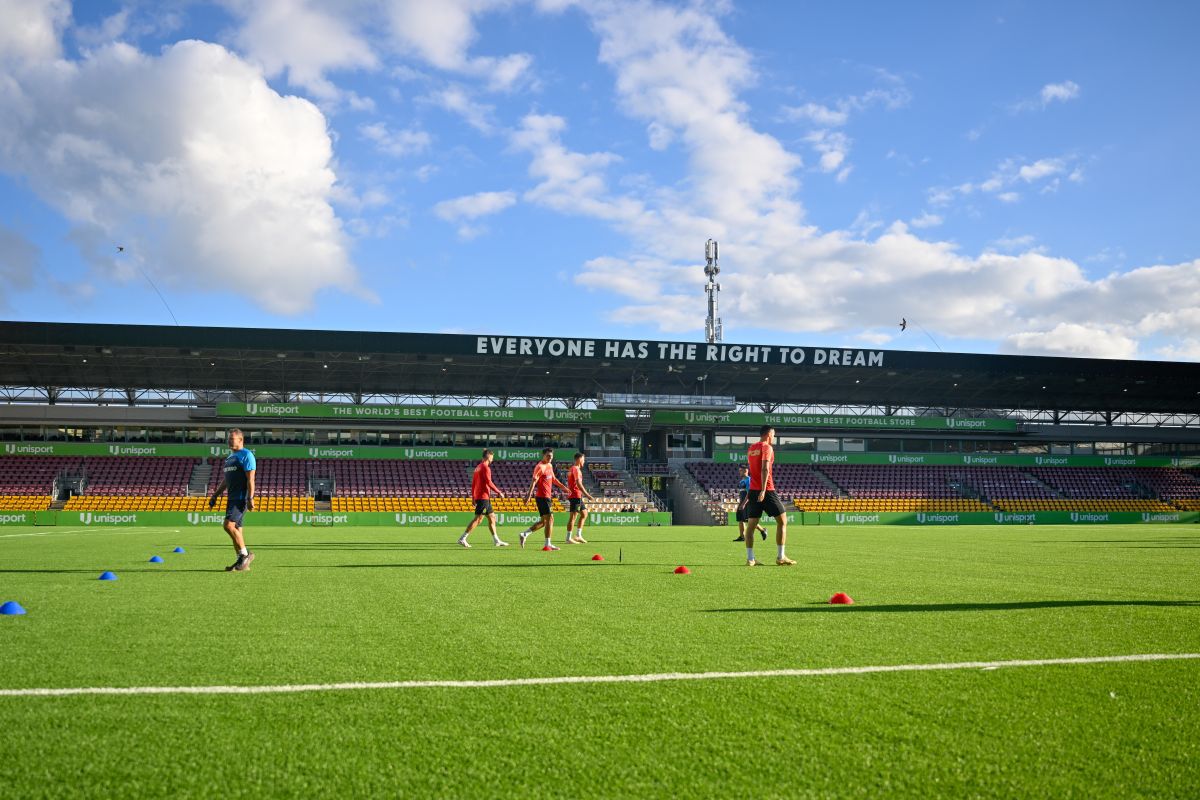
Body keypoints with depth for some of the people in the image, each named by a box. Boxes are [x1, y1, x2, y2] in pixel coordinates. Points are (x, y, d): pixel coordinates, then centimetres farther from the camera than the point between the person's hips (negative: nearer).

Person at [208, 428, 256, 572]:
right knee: (236, 529, 7)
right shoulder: (229, 457, 20)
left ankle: (245, 554, -6)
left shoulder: (246, 455, -8)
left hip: (241, 498, -9)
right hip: (232, 498, 9)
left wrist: (250, 498, -22)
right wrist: (215, 495, 20)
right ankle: (241, 561, 11)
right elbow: (225, 480, 25)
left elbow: (250, 479, -15)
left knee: (229, 525, -18)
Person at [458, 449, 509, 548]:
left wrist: (473, 497, 21)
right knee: (478, 519, -10)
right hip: (483, 496, -10)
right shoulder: (485, 467, -11)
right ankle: (462, 539, -10)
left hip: (478, 496, 10)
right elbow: (489, 482, -19)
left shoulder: (478, 467, 17)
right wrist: (499, 492, -12)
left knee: (492, 517, 13)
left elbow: (473, 483, 19)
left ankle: (496, 541, 15)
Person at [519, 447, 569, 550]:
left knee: (544, 521, 12)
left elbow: (553, 479, 28)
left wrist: (564, 487, 28)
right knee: (550, 519, -8)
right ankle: (548, 544, -4)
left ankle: (524, 534, 18)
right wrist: (529, 494, -29)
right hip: (543, 497, -9)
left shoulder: (550, 466, 15)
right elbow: (534, 481, -21)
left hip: (547, 496, 9)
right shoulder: (540, 467, -13)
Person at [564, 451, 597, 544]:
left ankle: (578, 535, 13)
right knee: (573, 516, -7)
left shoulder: (572, 469, 18)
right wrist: (587, 495, -23)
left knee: (584, 514, 13)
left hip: (578, 496, 10)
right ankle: (568, 538, -5)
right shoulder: (576, 469, -13)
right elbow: (579, 484, -21)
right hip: (575, 496, -10)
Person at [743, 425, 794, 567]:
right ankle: (781, 557, 1)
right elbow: (765, 469, -19)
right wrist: (763, 490, -25)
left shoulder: (751, 448, 15)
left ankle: (750, 558, 1)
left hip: (753, 490, 7)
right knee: (782, 521, 3)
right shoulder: (767, 447, -8)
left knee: (751, 525, 4)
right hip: (766, 491, -7)